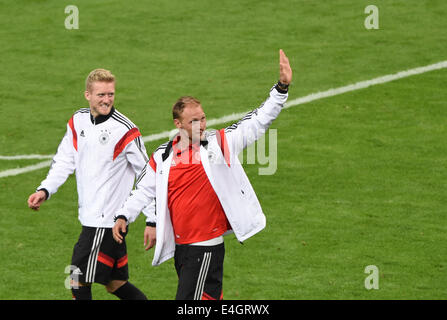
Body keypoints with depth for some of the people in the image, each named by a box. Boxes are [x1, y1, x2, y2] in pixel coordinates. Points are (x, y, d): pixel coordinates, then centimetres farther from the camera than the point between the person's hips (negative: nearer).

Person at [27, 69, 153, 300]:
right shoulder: (78, 121, 7)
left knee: (79, 281, -6)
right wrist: (45, 190, -1)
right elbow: (64, 161, 14)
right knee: (114, 283, 13)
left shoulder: (125, 130, -12)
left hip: (109, 218, -7)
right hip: (89, 216, 7)